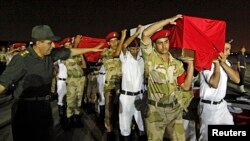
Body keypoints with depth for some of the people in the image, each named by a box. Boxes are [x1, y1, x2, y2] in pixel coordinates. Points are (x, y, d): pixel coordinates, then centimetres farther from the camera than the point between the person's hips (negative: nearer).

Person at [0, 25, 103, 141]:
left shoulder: (50, 54, -2)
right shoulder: (21, 59, -21)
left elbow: (70, 52, 12)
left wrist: (91, 49, 18)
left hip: (44, 107, 6)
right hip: (25, 110, -6)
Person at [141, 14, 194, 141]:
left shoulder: (177, 63, 6)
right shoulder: (151, 58, -8)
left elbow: (186, 86, 3)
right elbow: (145, 34, -24)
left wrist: (190, 64, -3)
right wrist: (168, 20, -19)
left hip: (175, 109, 4)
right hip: (155, 110, -4)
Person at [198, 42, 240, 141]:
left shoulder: (225, 62, 6)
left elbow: (237, 79, -7)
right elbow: (214, 83, -27)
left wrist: (223, 63, -14)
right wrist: (217, 63, -21)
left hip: (222, 104, 8)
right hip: (209, 106, -8)